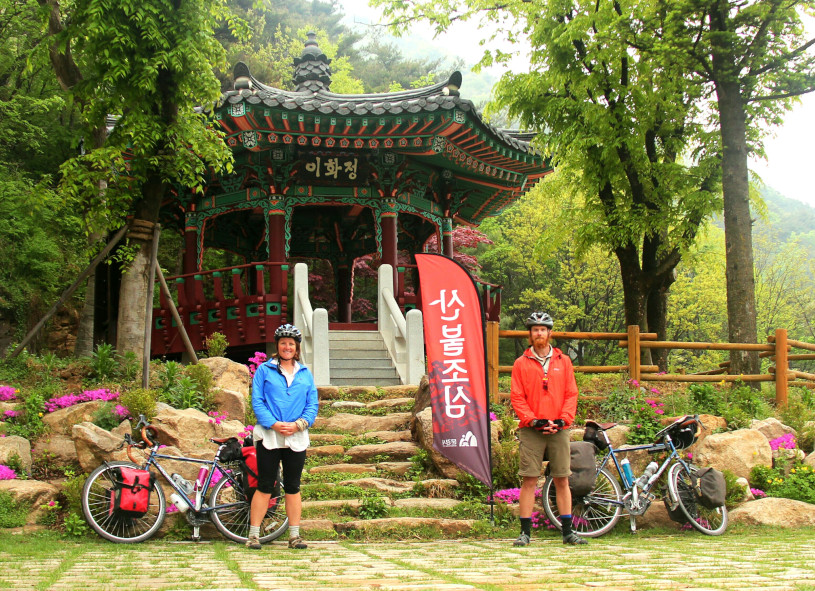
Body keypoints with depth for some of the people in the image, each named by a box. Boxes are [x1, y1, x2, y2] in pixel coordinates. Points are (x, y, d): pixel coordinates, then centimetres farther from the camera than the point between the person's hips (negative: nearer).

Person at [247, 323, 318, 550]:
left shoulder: (305, 374, 13)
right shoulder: (264, 370, 6)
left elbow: (312, 405, 8)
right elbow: (257, 401, -2)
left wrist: (299, 424, -10)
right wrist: (273, 424, -15)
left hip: (297, 438, 3)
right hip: (269, 437, -2)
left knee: (293, 487, 8)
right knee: (264, 486, -2)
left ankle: (294, 535, 13)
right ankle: (254, 535, 3)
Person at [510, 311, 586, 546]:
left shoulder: (563, 361, 11)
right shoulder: (521, 363, 6)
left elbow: (571, 394, 7)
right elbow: (517, 397, 1)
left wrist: (562, 420, -7)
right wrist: (534, 421, -11)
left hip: (559, 430, 2)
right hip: (531, 430, -1)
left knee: (562, 480, 4)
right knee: (529, 480, -2)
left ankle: (567, 531, 10)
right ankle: (525, 532, 3)